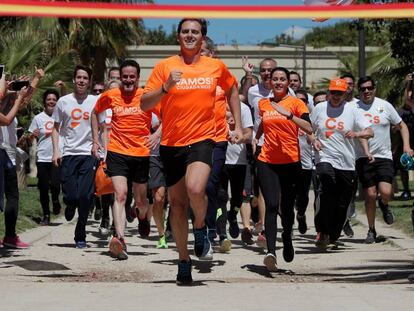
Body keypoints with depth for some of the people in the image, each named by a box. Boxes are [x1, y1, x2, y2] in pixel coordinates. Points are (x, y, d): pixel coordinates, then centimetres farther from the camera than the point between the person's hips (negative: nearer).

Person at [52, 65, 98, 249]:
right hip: (68, 154, 1)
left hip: (89, 153, 0)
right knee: (70, 195, -7)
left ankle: (80, 236, 6)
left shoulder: (95, 102, 5)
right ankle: (71, 206, 32)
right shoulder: (64, 102, 8)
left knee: (85, 196, -8)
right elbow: (56, 128, 13)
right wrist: (56, 150, 1)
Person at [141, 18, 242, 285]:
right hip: (172, 143, 1)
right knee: (177, 201, 9)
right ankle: (184, 260, 24)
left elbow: (232, 90, 23)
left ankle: (201, 228, 5)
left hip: (203, 140, -1)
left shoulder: (216, 67, 4)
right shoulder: (165, 67, -1)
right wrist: (165, 87, -21)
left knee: (195, 189, -27)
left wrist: (238, 126, 16)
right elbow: (144, 105, -4)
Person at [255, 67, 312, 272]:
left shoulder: (296, 103, -2)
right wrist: (255, 138, 18)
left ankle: (287, 238, 39)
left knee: (287, 207, 8)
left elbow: (309, 129, -17)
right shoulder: (263, 104, 10)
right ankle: (271, 251, -22)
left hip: (291, 161, -1)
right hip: (267, 161, 2)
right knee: (271, 205, -15)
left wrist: (288, 114, -25)